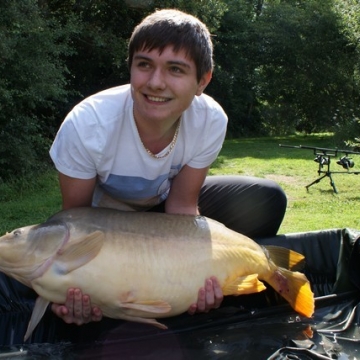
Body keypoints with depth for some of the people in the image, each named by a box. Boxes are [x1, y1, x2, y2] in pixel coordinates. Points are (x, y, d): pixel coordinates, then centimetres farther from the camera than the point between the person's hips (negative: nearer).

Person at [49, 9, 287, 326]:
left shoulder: (211, 121, -28)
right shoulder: (86, 125, -35)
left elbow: (182, 206, -17)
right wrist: (75, 288, -41)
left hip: (163, 204, 2)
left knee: (267, 201, -17)